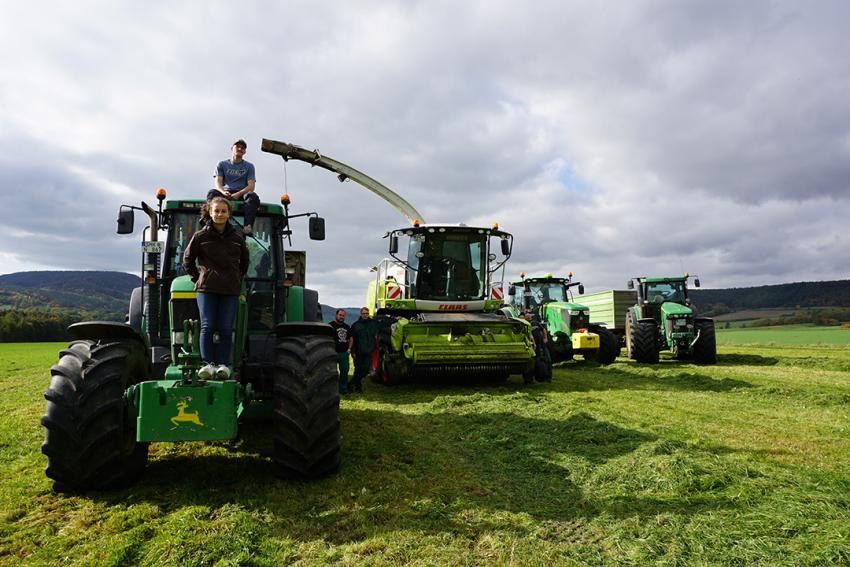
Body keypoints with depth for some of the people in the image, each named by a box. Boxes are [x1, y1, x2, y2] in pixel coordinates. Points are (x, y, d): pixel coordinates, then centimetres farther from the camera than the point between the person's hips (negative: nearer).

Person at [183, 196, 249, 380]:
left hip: (230, 290, 1)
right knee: (207, 327, -5)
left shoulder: (237, 238, 9)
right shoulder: (200, 236, 4)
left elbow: (244, 261, 22)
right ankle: (208, 364, -2)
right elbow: (187, 259, 14)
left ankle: (223, 364, 4)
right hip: (206, 288, -1)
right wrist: (197, 278, 8)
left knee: (226, 329, -1)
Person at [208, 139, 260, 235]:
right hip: (225, 193, 1)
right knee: (212, 193, -29)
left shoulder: (249, 166, 13)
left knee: (253, 196, -34)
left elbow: (251, 186, 1)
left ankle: (248, 226, -48)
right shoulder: (222, 164, 16)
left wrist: (239, 194, -20)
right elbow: (218, 182, 3)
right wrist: (223, 192, -22)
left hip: (242, 194, -1)